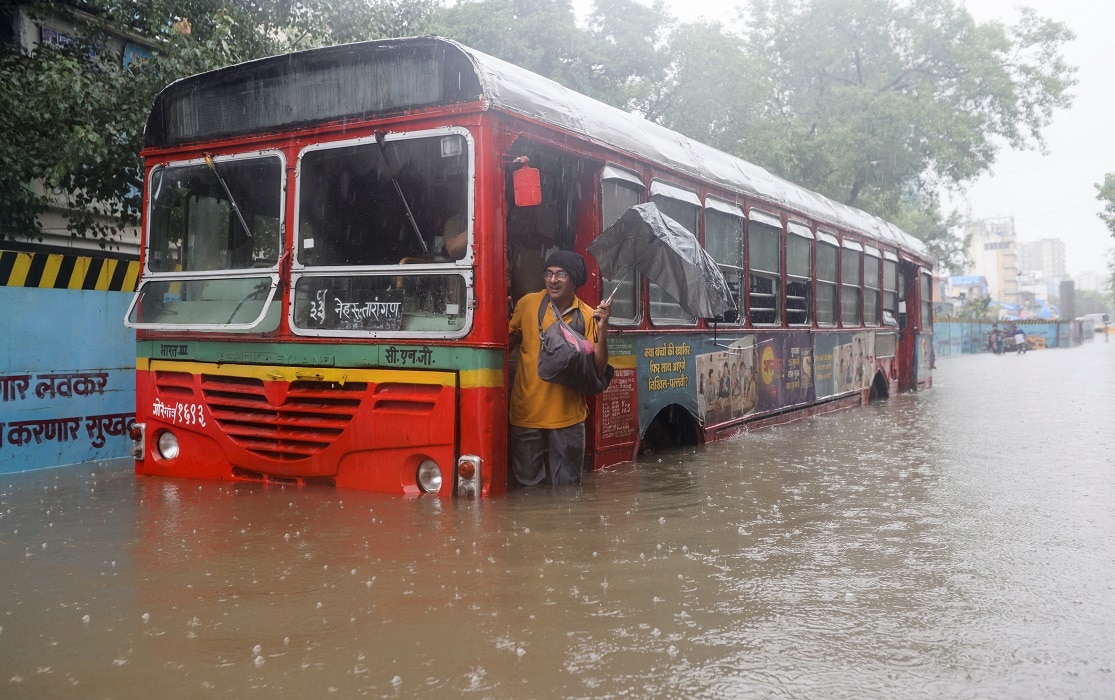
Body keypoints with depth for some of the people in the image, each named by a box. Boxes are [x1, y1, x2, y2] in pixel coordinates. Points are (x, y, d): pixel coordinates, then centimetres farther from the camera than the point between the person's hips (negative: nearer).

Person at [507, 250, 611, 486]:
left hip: (568, 417, 0)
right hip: (526, 413, 0)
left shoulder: (588, 316, -1)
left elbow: (598, 370, -3)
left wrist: (602, 328, -14)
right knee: (528, 485, 12)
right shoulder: (528, 304, -1)